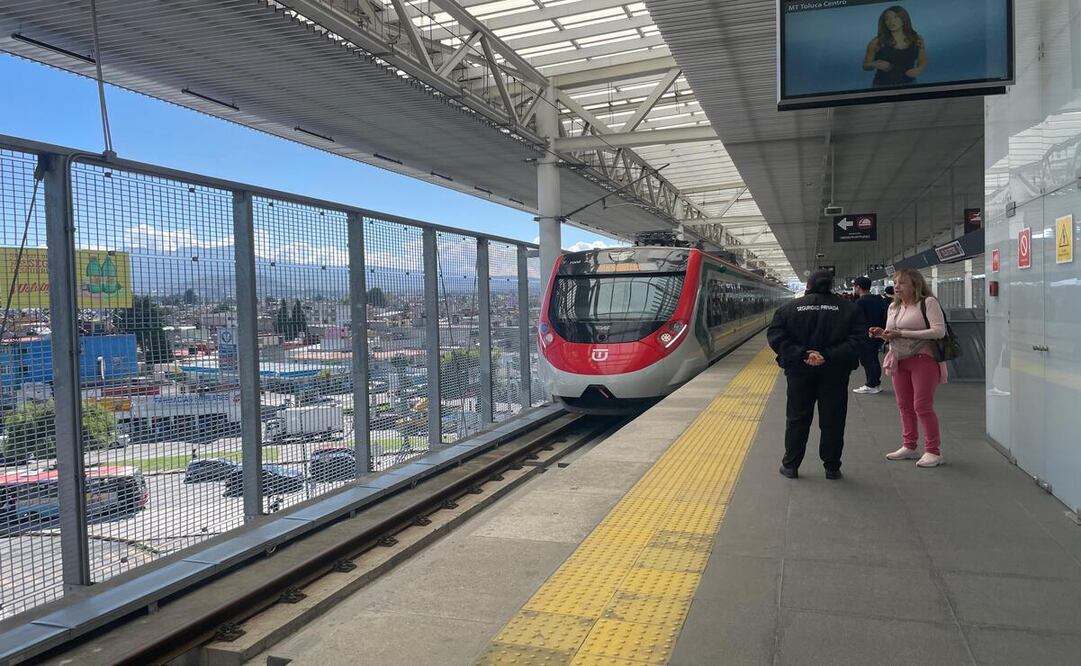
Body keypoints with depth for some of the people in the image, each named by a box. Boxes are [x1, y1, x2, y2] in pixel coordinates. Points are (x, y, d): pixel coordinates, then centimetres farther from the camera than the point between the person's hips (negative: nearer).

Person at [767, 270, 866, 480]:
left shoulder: (789, 308, 1)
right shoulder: (848, 309, 0)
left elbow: (776, 336, -9)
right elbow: (857, 339, -11)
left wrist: (802, 354, -15)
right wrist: (828, 356, -18)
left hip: (800, 371, 1)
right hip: (835, 372, 0)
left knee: (797, 419, 11)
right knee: (832, 420, 9)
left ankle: (790, 465, 16)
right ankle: (832, 467, 16)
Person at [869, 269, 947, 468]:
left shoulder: (928, 302, -9)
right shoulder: (894, 307, 14)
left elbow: (939, 331, -19)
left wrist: (902, 333, -21)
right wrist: (882, 333, -3)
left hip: (923, 359, -7)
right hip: (899, 360, 7)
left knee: (922, 406, -7)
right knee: (905, 406, 10)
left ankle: (933, 451, 3)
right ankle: (909, 447, 21)